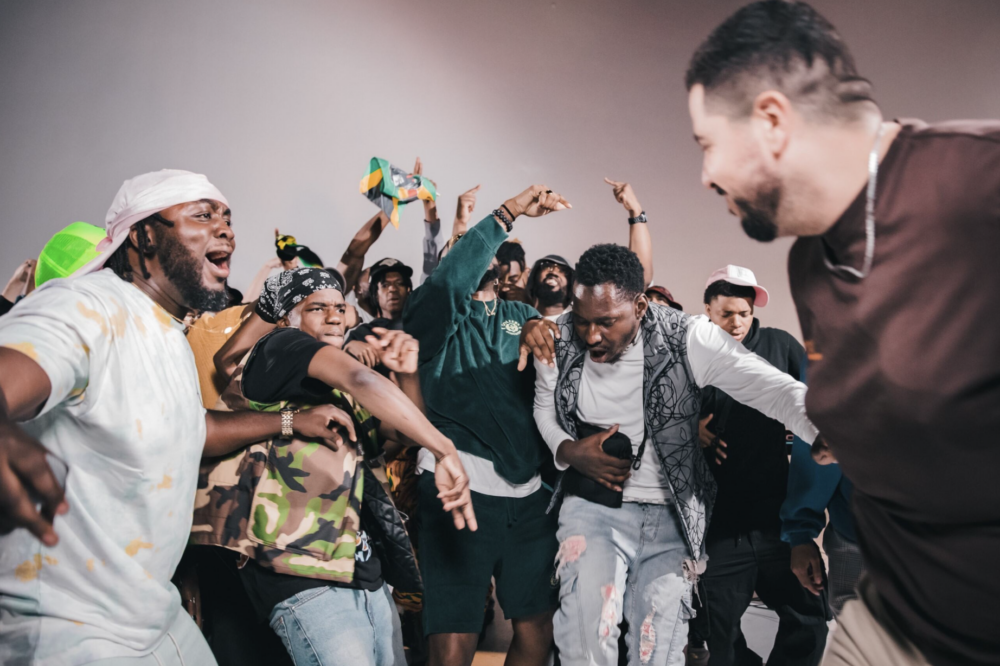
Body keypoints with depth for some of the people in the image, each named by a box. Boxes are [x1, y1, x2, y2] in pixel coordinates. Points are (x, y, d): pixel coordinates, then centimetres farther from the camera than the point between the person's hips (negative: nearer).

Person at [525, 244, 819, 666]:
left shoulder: (686, 339, -17)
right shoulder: (559, 340, -8)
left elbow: (776, 391, -22)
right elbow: (544, 408, 10)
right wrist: (569, 451, -10)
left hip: (670, 515, 0)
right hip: (593, 506, 1)